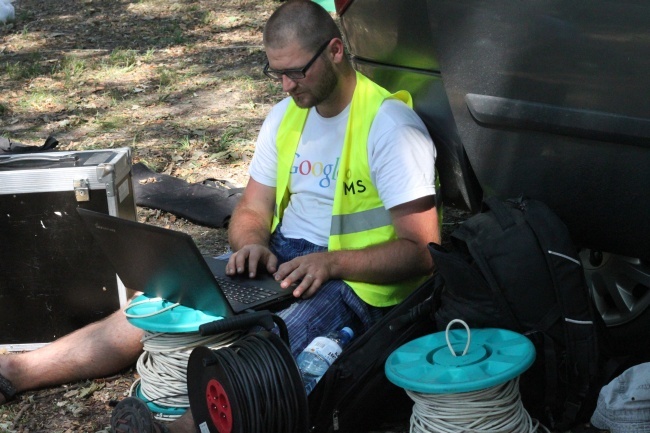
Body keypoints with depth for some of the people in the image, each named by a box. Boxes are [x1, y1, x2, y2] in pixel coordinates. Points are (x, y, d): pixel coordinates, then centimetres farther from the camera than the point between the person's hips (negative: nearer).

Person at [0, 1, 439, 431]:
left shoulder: (390, 126, -13)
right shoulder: (285, 116, 10)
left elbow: (422, 251, -16)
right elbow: (251, 212, 14)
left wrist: (331, 262, -28)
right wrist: (253, 245, -10)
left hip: (356, 280, -6)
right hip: (279, 258, 6)